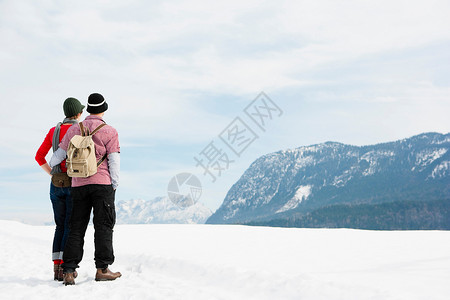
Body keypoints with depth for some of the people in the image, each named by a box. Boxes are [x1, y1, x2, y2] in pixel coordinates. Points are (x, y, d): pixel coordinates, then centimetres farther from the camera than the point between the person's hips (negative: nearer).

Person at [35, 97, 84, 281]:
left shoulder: (53, 131, 10)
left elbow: (39, 156, 9)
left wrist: (53, 174, 12)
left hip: (56, 183, 5)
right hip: (75, 183, -5)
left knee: (60, 226, 11)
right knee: (71, 226, -2)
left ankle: (56, 268, 6)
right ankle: (65, 266, -8)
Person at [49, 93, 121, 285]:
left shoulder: (74, 130, 9)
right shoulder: (109, 132, -3)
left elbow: (59, 154, 15)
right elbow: (114, 161, -7)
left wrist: (51, 168, 35)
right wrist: (114, 185, 1)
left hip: (79, 185, 4)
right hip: (102, 183, -4)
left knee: (76, 228, 7)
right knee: (103, 226, 1)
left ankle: (69, 272, 3)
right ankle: (102, 269, -1)